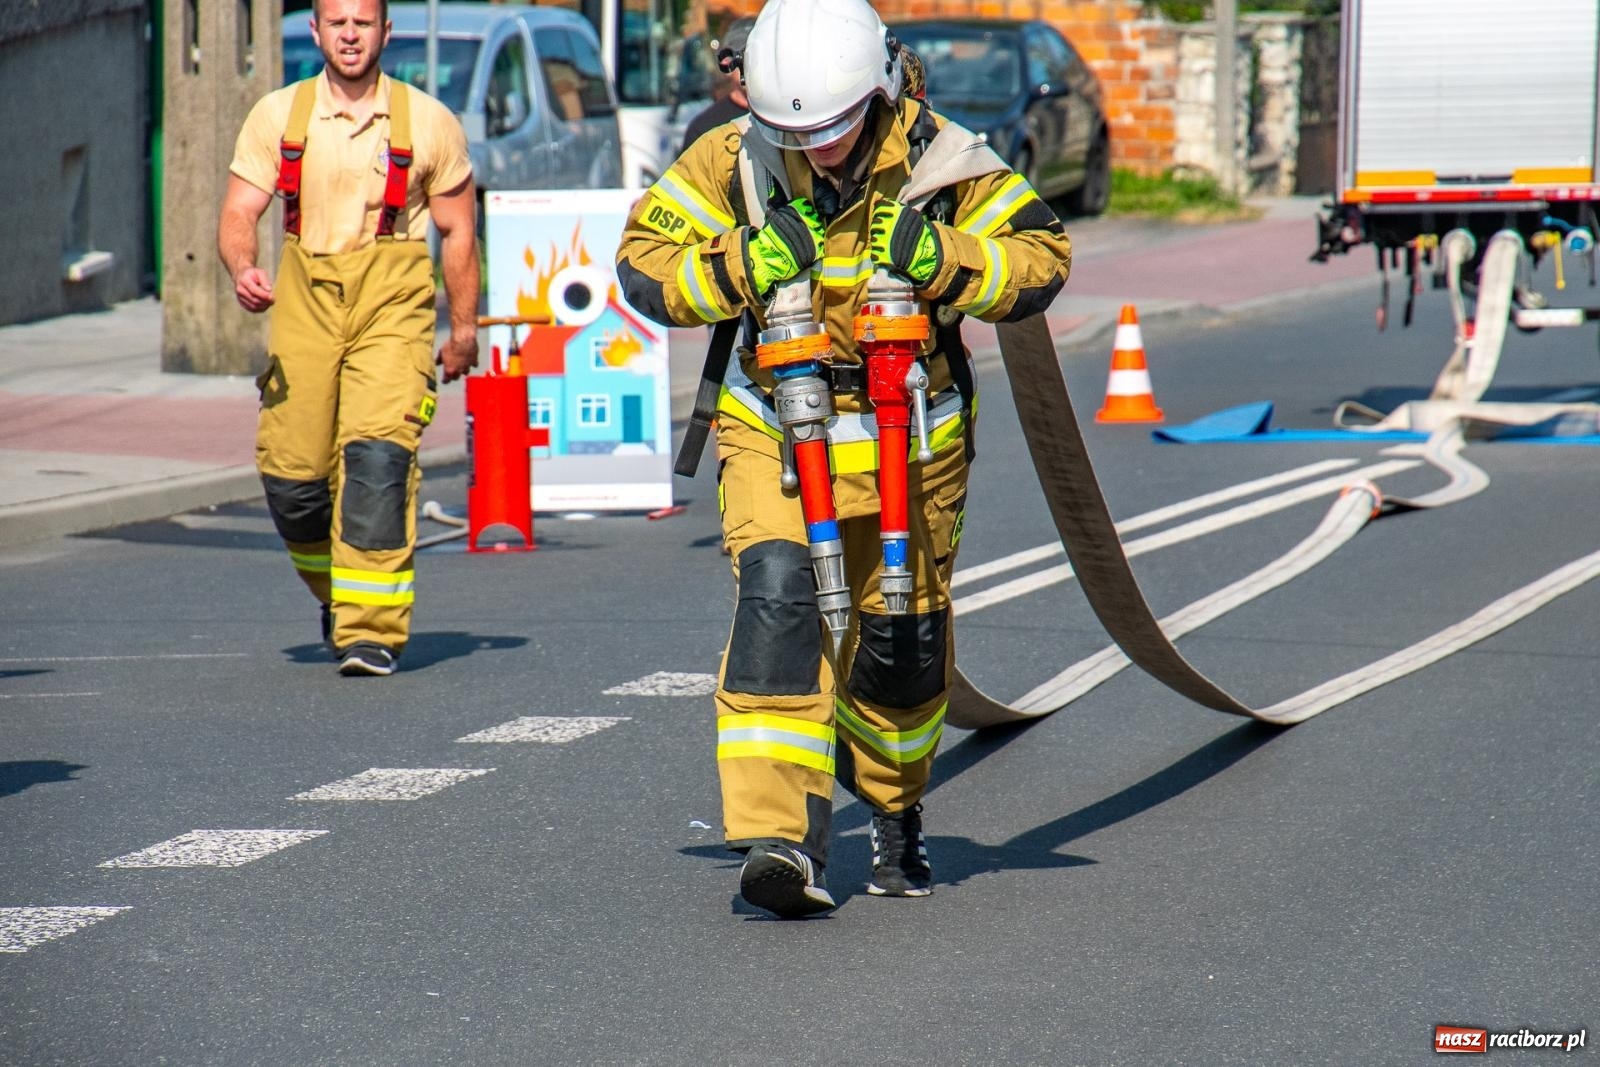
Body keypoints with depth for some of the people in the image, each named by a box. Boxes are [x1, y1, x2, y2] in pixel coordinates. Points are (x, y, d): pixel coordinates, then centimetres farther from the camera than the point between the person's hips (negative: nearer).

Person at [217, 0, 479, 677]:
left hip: (394, 301, -2)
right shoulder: (277, 117, 5)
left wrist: (464, 327, 10)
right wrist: (243, 271, -20)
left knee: (378, 454, -18)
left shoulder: (428, 123, 3)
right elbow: (238, 213, 1)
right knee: (290, 471, -1)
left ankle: (371, 628, -16)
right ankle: (334, 592, 29)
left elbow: (457, 230, 10)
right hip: (305, 296, 2)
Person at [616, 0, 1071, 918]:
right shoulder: (733, 161, -11)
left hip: (909, 438, 1)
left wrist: (943, 259, -29)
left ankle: (897, 810, 41)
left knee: (903, 645, 10)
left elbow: (1042, 257, -11)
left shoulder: (938, 161, -13)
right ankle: (784, 836, -30)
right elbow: (644, 261, -7)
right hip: (775, 423, -1)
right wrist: (740, 267, -25)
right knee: (778, 595, -24)